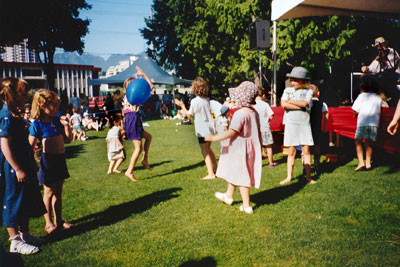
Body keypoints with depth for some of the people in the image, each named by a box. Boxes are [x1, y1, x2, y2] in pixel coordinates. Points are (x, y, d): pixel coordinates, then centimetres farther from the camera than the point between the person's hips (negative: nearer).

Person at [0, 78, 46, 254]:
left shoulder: (14, 115, 11)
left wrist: (31, 163, 21)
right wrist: (18, 169, -22)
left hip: (23, 167, 10)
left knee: (27, 202, 17)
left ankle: (25, 235, 31)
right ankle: (15, 242, 13)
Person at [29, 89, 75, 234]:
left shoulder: (58, 120, 6)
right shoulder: (37, 124, -12)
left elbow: (69, 139, 10)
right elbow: (30, 146, -13)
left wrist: (66, 125, -3)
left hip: (60, 159, 6)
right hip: (48, 160, -6)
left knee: (58, 192, 15)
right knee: (49, 192, 5)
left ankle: (58, 220, 27)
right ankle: (48, 223, 20)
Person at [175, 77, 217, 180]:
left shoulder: (194, 101, -15)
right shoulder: (207, 99, 6)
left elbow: (189, 115, -8)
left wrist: (182, 105, 0)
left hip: (202, 130, -7)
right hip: (210, 128, 7)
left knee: (205, 152, -1)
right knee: (208, 150, 23)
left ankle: (211, 174, 0)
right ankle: (216, 168, 31)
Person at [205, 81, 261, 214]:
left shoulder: (240, 113, -23)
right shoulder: (254, 112, 4)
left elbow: (232, 132, -27)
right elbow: (258, 131, 12)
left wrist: (214, 138, -21)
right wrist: (260, 146, 25)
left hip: (240, 150, -9)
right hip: (251, 148, 9)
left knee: (241, 176, 3)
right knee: (234, 172, 24)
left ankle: (246, 206, 13)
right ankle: (228, 196, 41)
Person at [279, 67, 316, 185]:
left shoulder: (308, 91, 5)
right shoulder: (288, 90, 8)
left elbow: (304, 103, -14)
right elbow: (283, 104, -8)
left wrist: (290, 101, -6)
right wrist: (300, 106, -11)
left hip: (304, 123, -1)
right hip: (291, 123, 1)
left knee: (306, 150, 2)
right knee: (291, 151, 4)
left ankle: (308, 176, 11)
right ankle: (289, 176, 11)